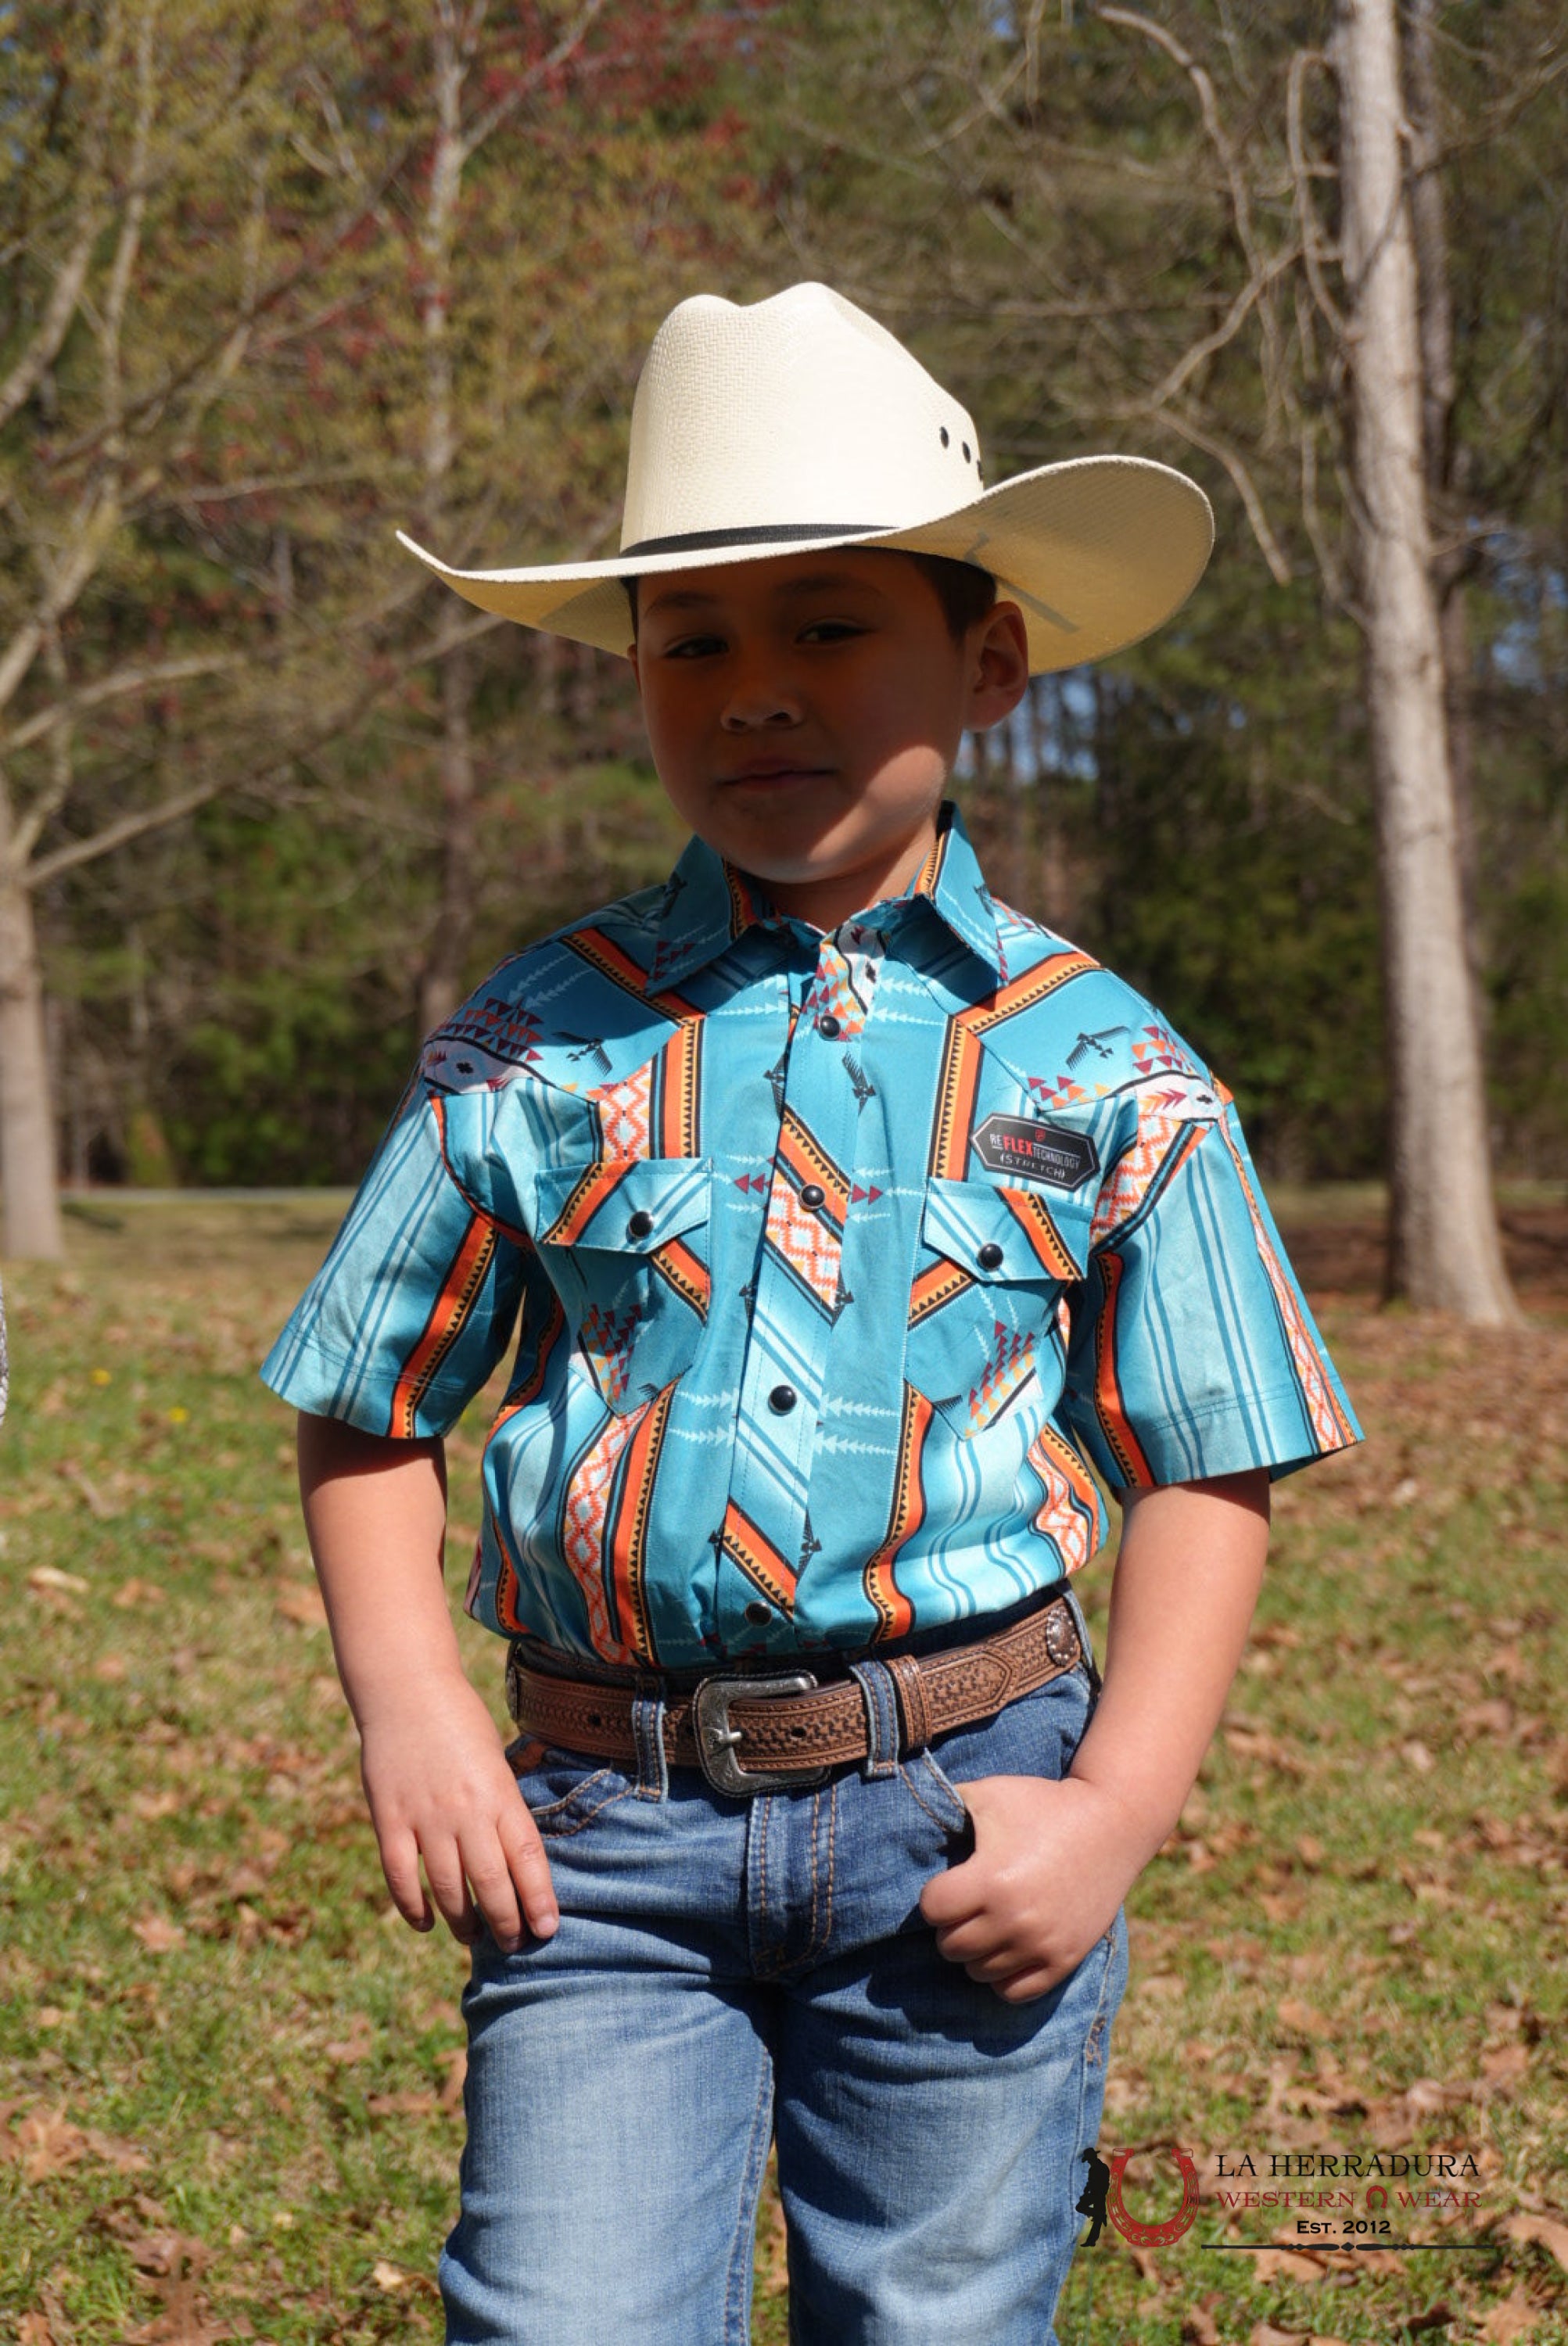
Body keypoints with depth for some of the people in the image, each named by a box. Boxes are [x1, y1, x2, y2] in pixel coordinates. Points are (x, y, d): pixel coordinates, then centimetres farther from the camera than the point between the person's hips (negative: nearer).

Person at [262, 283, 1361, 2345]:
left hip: (961, 1818, 0)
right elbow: (368, 1420, 10)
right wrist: (409, 1713, -4)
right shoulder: (538, 1040, 3)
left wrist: (1118, 1809, -7)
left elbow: (1208, 1473, 5)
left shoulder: (1095, 1064, 2)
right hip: (606, 1826, 0)